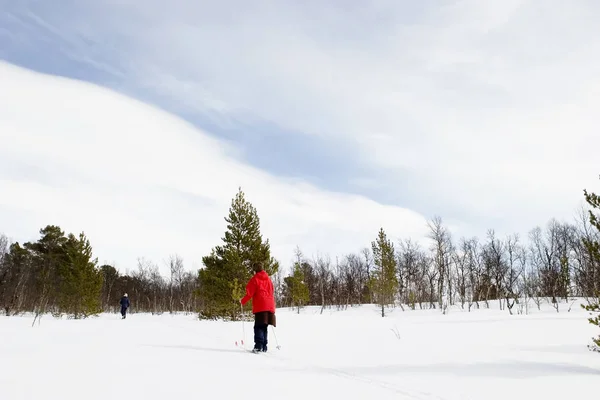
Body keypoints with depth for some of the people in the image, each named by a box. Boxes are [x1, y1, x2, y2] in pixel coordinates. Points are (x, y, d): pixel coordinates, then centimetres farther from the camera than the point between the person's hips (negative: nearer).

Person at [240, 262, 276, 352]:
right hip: (269, 306, 6)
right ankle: (264, 346, 10)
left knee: (258, 327, -8)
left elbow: (250, 293, -5)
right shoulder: (268, 279, 18)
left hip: (260, 306, -6)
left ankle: (258, 346, -20)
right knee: (264, 326, 11)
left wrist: (242, 301, 10)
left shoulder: (254, 279, 0)